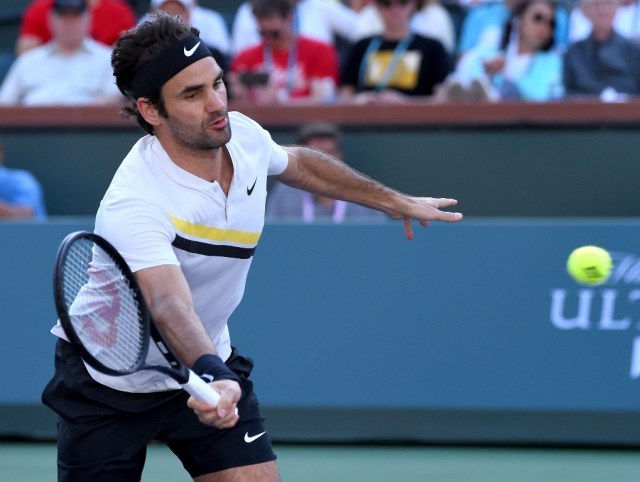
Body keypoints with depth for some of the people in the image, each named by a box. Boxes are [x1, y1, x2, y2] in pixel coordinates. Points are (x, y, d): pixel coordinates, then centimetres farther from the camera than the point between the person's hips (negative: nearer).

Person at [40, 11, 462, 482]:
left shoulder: (243, 135, -11)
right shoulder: (132, 207, -35)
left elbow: (297, 163, 13)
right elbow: (171, 306, -50)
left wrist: (396, 201, 21)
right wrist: (212, 378, -68)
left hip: (210, 364, 5)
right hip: (107, 383, -5)